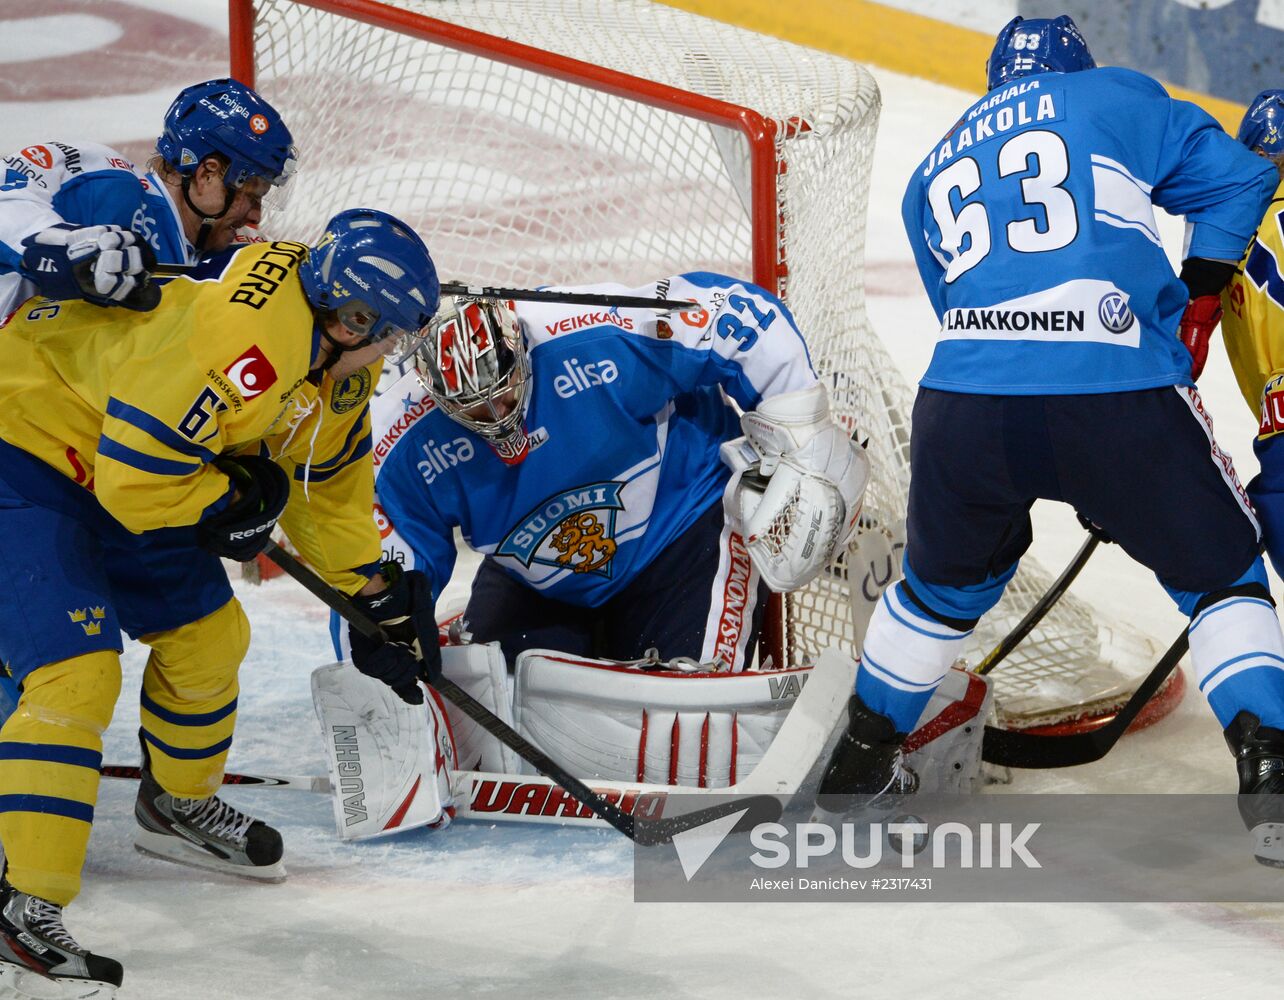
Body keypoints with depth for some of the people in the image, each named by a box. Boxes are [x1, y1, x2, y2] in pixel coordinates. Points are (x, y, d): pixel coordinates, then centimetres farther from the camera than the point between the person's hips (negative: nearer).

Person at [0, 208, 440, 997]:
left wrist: (374, 592, 18)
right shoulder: (244, 339, -33)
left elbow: (327, 475, 16)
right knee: (76, 672, -20)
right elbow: (134, 476, -31)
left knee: (208, 636, 18)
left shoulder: (337, 350, 0)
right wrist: (234, 506, -14)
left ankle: (179, 806, 43)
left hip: (120, 455, 10)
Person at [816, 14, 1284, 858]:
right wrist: (1199, 285, 25)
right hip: (1121, 393, -4)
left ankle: (861, 756, 39)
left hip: (967, 403, 4)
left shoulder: (933, 174, 28)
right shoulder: (1115, 99, 15)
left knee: (948, 582, 29)